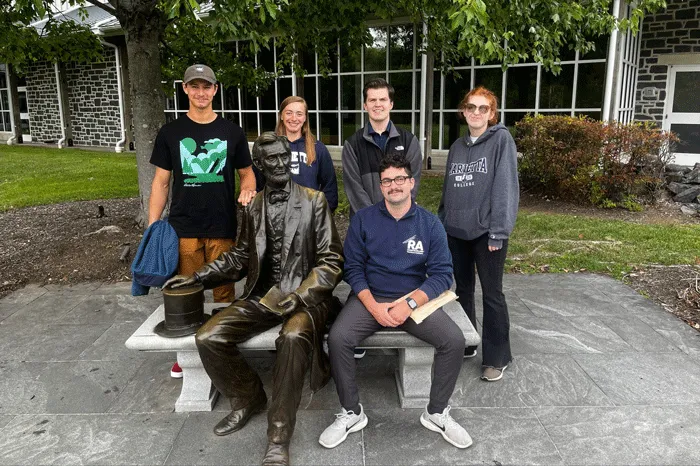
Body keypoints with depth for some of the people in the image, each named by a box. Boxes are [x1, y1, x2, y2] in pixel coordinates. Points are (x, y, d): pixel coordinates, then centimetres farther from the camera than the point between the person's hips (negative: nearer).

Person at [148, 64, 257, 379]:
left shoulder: (231, 132, 6)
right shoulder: (170, 132, 4)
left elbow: (246, 172, 12)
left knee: (223, 293, 8)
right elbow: (161, 182, 5)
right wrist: (152, 228, -2)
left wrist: (247, 189, -12)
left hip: (223, 228, 0)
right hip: (183, 229, 0)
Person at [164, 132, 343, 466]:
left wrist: (300, 295, -19)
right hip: (261, 296, 5)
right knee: (208, 337, -16)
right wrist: (197, 277, 10)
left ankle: (278, 439, -20)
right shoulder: (253, 206, 10)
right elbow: (241, 255, 19)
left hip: (305, 295, -4)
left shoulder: (314, 200, -3)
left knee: (293, 337, -37)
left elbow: (331, 260, -6)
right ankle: (248, 398, 12)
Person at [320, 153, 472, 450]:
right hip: (370, 298, 0)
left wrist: (410, 304, -19)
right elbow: (353, 268, -2)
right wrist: (373, 306, -17)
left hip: (416, 299, 1)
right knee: (337, 338, -26)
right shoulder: (363, 220, 0)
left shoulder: (430, 223, 0)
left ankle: (436, 412, 4)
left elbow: (442, 274, -4)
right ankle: (352, 413, -2)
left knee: (455, 340, -21)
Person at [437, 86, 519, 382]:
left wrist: (499, 231, -17)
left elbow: (506, 187, -12)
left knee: (492, 295, 2)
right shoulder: (457, 147, 12)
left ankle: (497, 358, 15)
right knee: (463, 290, 16)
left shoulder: (501, 139, -6)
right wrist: (441, 224, 10)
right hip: (456, 231, 6)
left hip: (487, 232, -6)